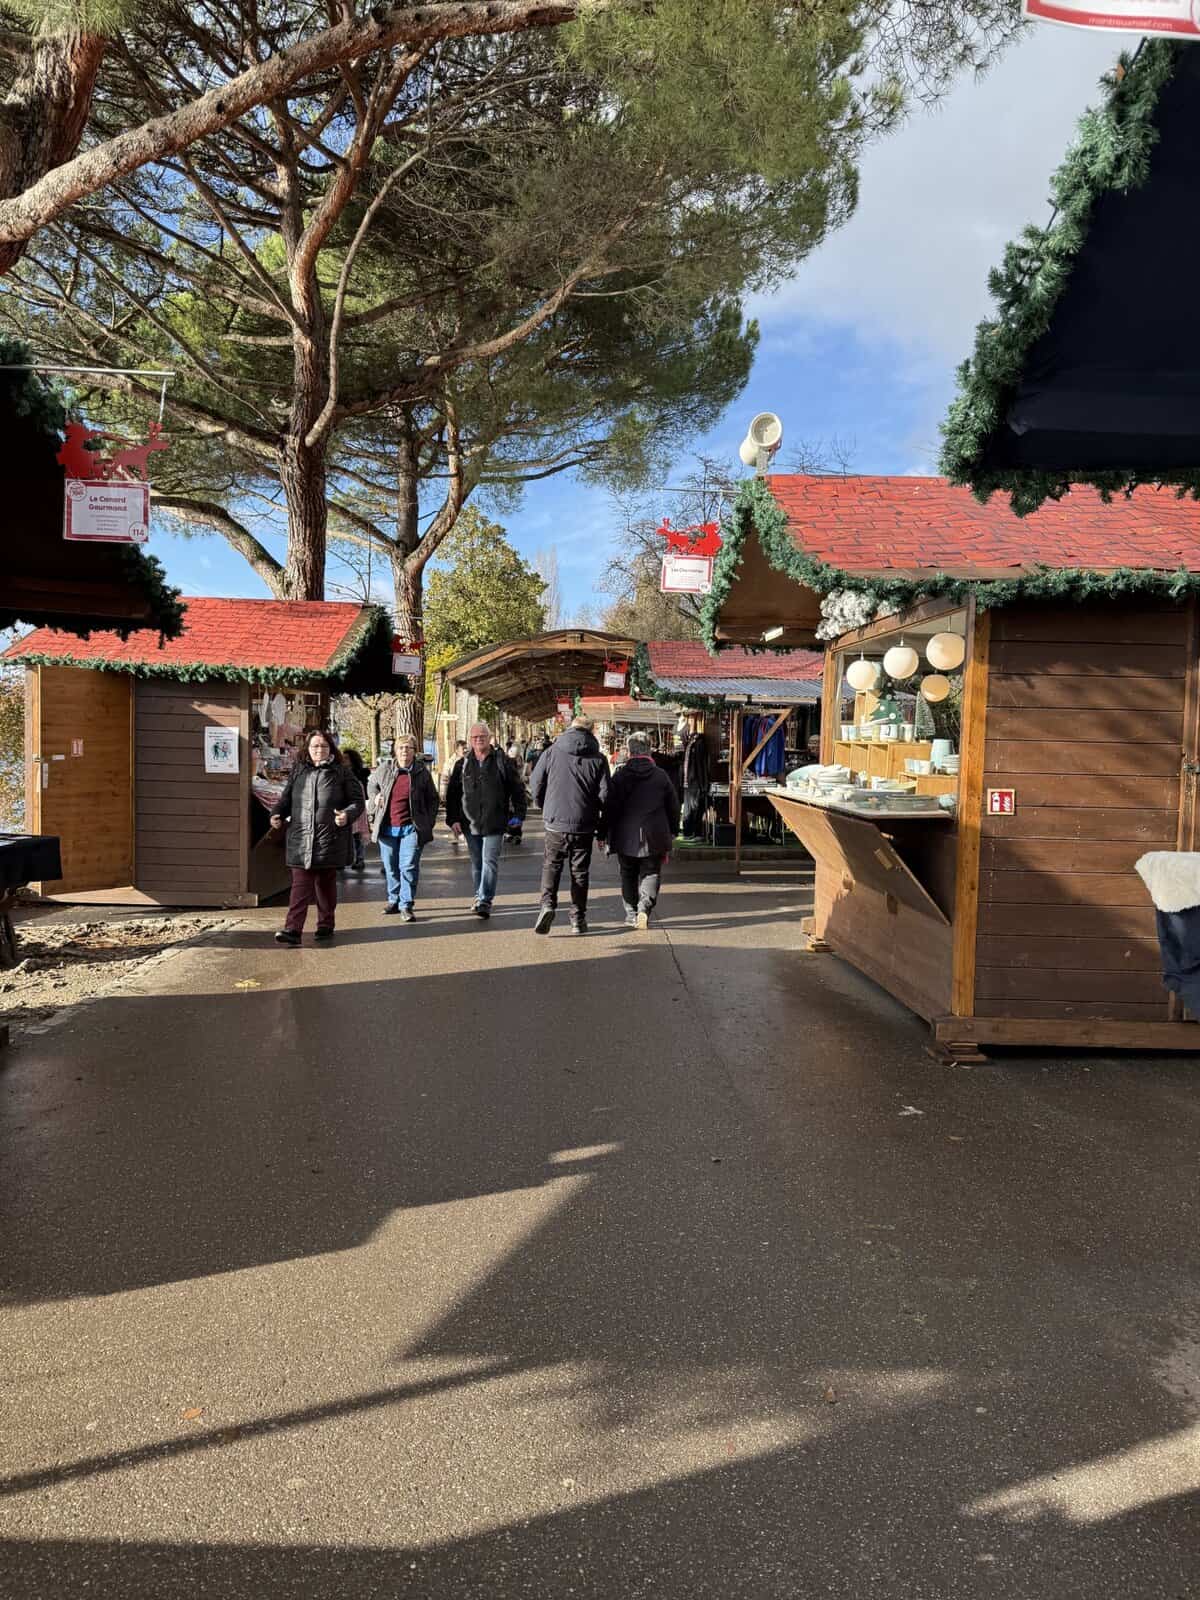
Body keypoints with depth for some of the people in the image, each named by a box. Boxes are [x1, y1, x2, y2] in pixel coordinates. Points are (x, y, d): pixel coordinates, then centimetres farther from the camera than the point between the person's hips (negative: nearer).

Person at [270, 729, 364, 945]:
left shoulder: (341, 772, 4)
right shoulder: (298, 771, 12)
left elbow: (358, 800, 5)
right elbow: (286, 798, 19)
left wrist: (347, 815, -14)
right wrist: (277, 815, 0)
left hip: (330, 839, -1)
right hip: (300, 838, 2)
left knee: (326, 883, 10)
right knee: (300, 885, -4)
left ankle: (325, 925, 24)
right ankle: (293, 929, -9)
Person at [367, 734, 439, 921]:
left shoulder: (422, 772, 0)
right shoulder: (384, 768, 3)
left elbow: (432, 799, 9)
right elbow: (371, 785, 23)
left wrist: (429, 824, 2)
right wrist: (375, 798, 3)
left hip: (411, 828, -3)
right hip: (387, 828, 3)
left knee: (409, 867, -8)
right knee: (391, 867, 12)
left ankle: (406, 905, -1)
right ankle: (394, 901, 28)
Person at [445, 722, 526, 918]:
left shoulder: (502, 761, 0)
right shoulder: (463, 764, 8)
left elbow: (517, 789, 2)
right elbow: (452, 794, 10)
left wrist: (518, 814, -4)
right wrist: (453, 819, 2)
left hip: (494, 823, -3)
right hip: (470, 822, 4)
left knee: (490, 862, -8)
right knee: (476, 863, 13)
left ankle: (485, 901, -9)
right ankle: (480, 897, 25)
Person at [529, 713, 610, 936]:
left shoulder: (552, 752, 0)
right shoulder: (598, 759, -1)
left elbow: (535, 783, 1)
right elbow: (604, 793, -4)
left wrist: (545, 807, 17)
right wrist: (599, 818, 12)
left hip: (555, 822, 0)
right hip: (584, 826, 0)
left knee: (551, 865, 12)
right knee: (580, 871, 10)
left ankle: (547, 904, -8)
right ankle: (578, 918, 12)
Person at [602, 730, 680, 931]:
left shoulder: (619, 776, -4)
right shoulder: (661, 776, 0)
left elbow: (609, 808, -2)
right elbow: (673, 807, 6)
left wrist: (605, 834, 6)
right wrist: (672, 833, 16)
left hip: (626, 838, 0)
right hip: (654, 838, 0)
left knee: (628, 876, 14)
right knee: (651, 874, 6)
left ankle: (631, 914, 15)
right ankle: (644, 908, -14)